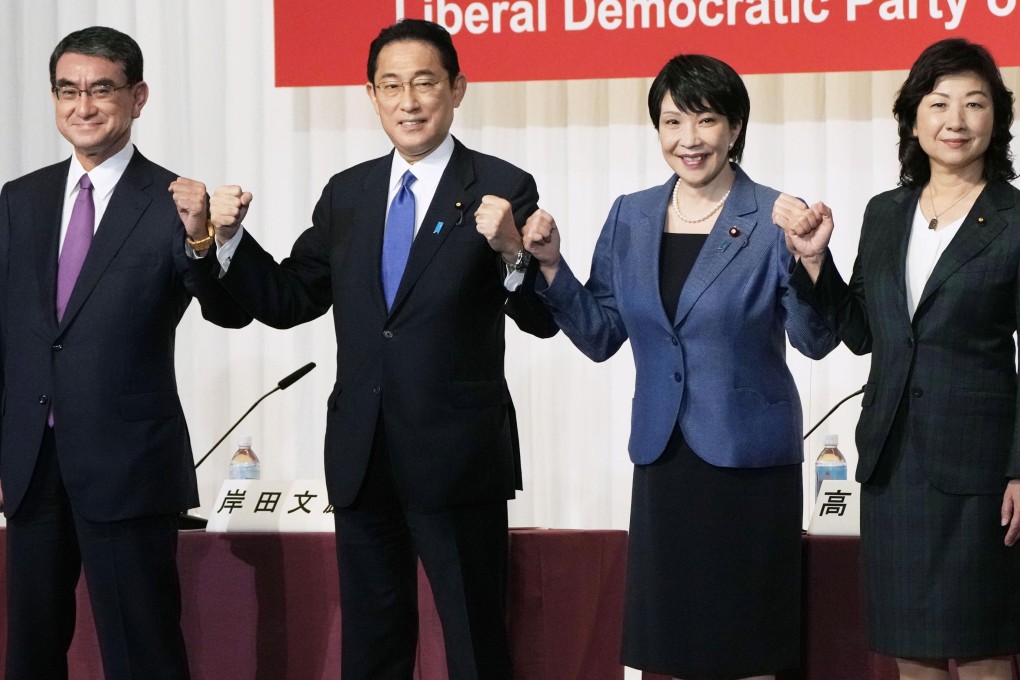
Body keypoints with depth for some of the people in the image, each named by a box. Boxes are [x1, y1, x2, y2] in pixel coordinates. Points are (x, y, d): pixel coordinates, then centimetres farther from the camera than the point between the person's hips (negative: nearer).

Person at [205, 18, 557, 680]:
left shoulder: (503, 190, -7)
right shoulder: (346, 194, 8)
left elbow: (544, 320, -12)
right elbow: (287, 301, 10)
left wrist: (510, 252, -30)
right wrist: (230, 237, -5)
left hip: (457, 459, -5)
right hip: (362, 459, 5)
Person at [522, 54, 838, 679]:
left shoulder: (774, 219, -7)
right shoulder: (630, 218, 6)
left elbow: (816, 342, -12)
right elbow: (600, 336, 8)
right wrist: (551, 265, -5)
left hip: (748, 460, -4)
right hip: (664, 457, 4)